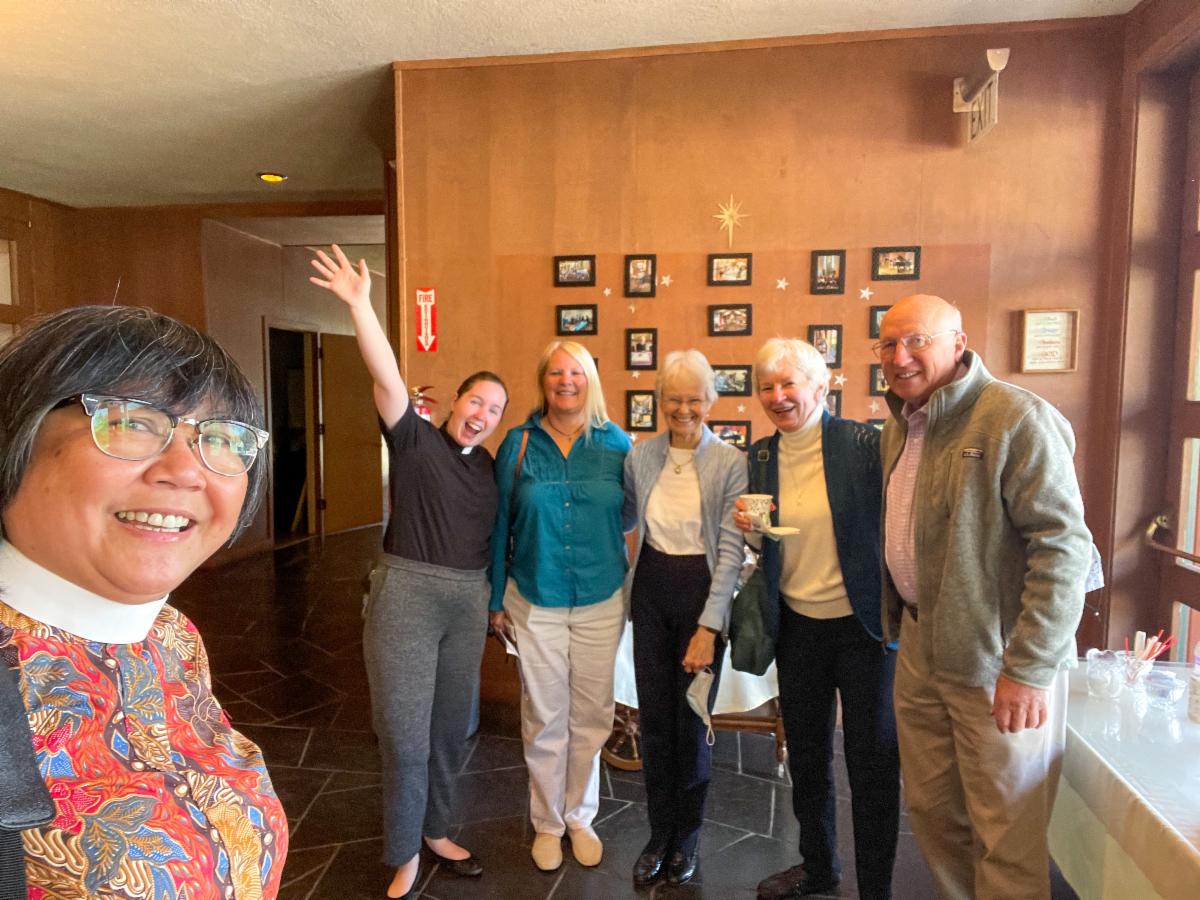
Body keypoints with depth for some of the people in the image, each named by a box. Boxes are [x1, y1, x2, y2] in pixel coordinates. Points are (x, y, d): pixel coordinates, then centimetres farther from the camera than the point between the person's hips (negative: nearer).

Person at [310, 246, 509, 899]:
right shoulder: (415, 438, -4)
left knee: (451, 728, 16)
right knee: (405, 734, 1)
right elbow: (388, 379, -20)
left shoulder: (489, 468, 11)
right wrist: (358, 305, -32)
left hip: (469, 601, 5)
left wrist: (492, 597, 11)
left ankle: (435, 833, 37)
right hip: (407, 593, -5)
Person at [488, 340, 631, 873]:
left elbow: (632, 519, 3)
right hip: (535, 602, -1)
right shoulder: (518, 444, -3)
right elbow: (499, 525, 1)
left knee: (591, 717, 13)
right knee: (544, 720, 12)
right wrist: (497, 600, 3)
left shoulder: (617, 443, -2)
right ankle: (547, 823, 34)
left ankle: (580, 817, 37)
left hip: (601, 602, 1)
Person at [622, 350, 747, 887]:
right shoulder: (639, 458, 0)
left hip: (703, 593, -3)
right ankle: (659, 832, 32)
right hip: (651, 591, 3)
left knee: (692, 719, 10)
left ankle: (687, 835, 34)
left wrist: (708, 627, -15)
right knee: (653, 717, 10)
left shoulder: (731, 463, -11)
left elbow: (731, 552, -12)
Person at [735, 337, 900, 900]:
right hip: (797, 626, 5)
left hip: (862, 623, -4)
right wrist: (749, 529, -11)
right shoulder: (759, 458, 2)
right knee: (806, 755, 19)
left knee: (872, 761, 8)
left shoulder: (863, 443, -11)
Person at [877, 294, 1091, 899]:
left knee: (1008, 838, 7)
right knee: (932, 810, 19)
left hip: (998, 661, -7)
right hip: (919, 649, 7)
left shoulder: (1017, 418, -16)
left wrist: (1029, 668, -20)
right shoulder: (898, 427, 9)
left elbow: (1065, 545, -20)